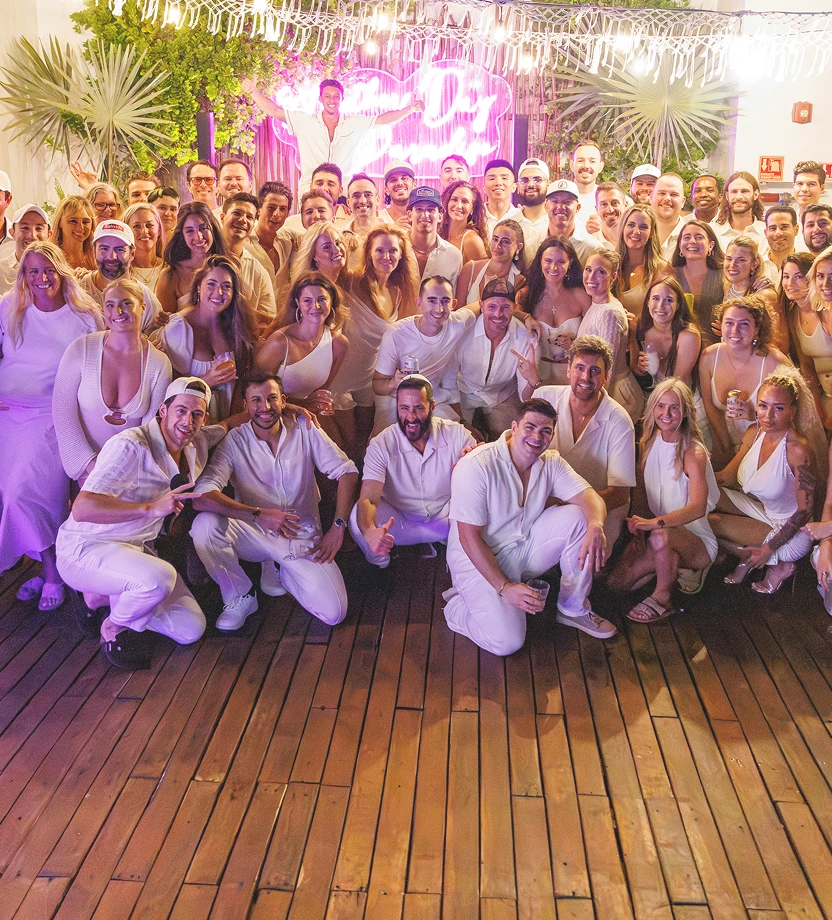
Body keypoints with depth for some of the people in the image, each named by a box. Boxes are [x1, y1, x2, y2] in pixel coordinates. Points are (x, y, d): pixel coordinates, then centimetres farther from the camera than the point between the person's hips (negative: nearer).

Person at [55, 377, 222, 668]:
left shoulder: (198, 446, 1)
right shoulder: (131, 446, -25)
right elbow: (82, 509, -35)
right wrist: (150, 508, -45)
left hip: (137, 548, 8)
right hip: (84, 550, -8)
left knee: (191, 629, -3)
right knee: (159, 578, -38)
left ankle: (105, 597, 15)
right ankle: (112, 628, -4)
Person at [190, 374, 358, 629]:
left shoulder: (304, 431, -5)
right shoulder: (234, 442, -11)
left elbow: (347, 471, -2)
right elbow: (201, 497, -24)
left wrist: (338, 526, -12)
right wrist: (259, 515, -32)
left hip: (304, 538, 1)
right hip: (255, 535, -1)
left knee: (334, 613, -17)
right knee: (205, 524, -31)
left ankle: (279, 570, 15)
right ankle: (240, 596, -4)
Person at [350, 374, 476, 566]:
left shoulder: (457, 434, -11)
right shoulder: (381, 445, -16)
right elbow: (368, 499, -26)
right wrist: (370, 532, -50)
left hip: (448, 518, 2)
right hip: (401, 522, -2)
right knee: (358, 518, -29)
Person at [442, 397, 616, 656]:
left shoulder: (550, 463, -1)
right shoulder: (476, 466, -22)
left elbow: (589, 496, -12)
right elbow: (470, 538, -22)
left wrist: (596, 527, -37)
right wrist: (505, 587, -28)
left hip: (525, 546, 7)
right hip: (479, 560, -6)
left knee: (577, 516, -15)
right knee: (507, 642, -25)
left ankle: (574, 609, 1)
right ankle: (459, 604, 7)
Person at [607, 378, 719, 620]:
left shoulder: (693, 452, -18)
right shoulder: (650, 441, 2)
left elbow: (698, 507, -31)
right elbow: (641, 490, 5)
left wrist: (656, 522, -45)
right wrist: (638, 527, -11)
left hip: (696, 538, -6)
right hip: (665, 529, 6)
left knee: (660, 537, -40)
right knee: (615, 582, -9)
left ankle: (663, 599, -13)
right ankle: (675, 567, 13)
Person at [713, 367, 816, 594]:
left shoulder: (798, 451, -30)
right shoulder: (755, 433, -8)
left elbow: (805, 510, -22)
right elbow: (727, 476, 2)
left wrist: (769, 548, -19)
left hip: (787, 528, -7)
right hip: (761, 507, 8)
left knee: (709, 523, -17)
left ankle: (776, 563, 1)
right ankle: (749, 555, 5)